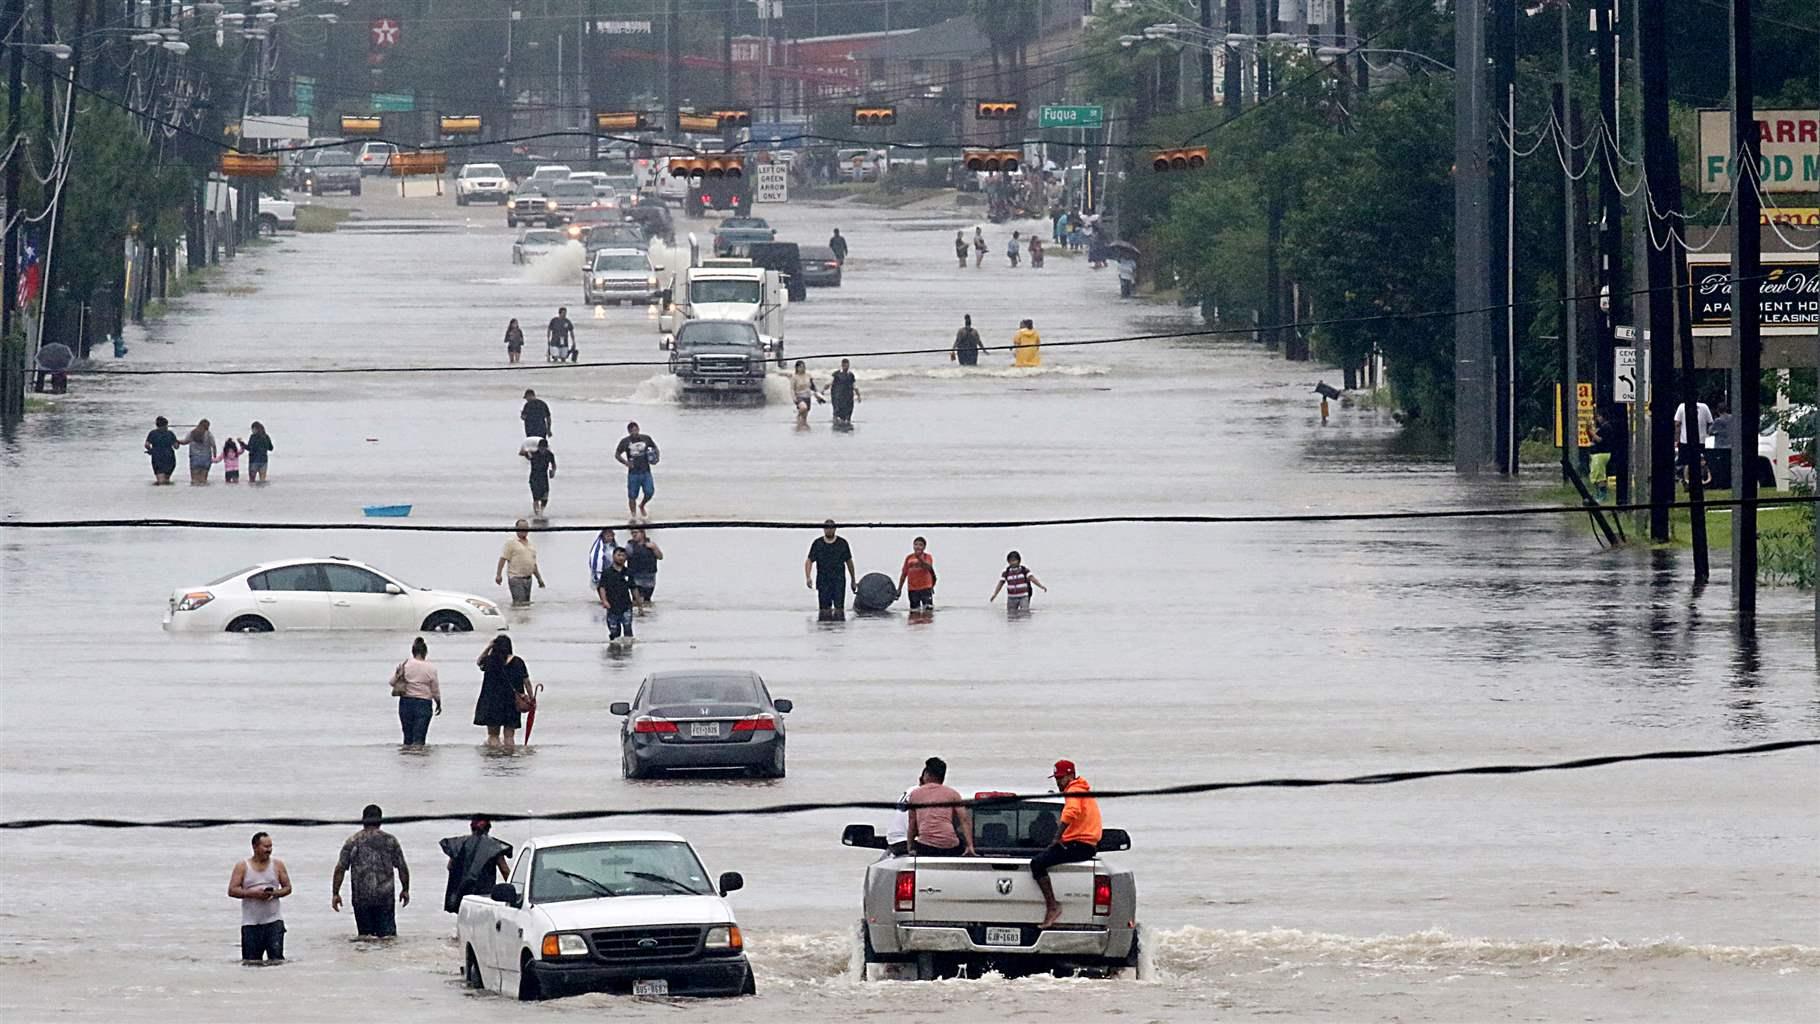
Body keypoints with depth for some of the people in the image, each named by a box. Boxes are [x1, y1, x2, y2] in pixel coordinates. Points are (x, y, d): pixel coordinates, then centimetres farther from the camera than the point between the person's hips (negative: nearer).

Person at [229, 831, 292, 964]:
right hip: (251, 922, 0)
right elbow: (232, 891, -3)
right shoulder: (242, 867, 2)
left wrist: (275, 893, -12)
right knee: (250, 960, 1)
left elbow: (287, 888, 9)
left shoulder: (277, 865, 7)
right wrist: (253, 893, -16)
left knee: (276, 957, -10)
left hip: (273, 919, 0)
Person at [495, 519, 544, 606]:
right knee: (519, 602, -17)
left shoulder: (531, 544, 18)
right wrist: (498, 574, -16)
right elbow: (503, 559, -8)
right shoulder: (511, 542, -2)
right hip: (516, 578, -7)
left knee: (526, 602, 5)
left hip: (528, 578, 7)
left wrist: (539, 578, 23)